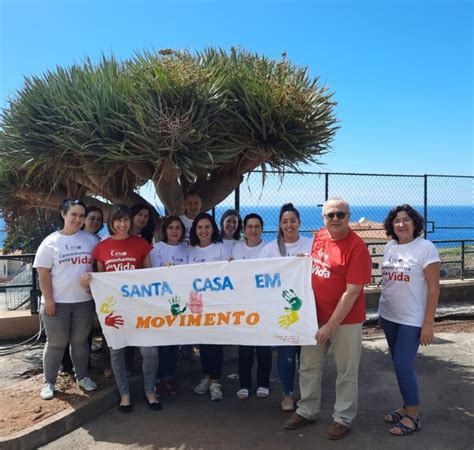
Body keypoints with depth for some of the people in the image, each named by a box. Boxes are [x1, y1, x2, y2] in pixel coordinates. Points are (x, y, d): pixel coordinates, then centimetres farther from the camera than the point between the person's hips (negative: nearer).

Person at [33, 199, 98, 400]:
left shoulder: (90, 240, 4)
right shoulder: (51, 242, -4)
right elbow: (43, 273, -6)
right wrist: (48, 299, -11)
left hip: (84, 301, 3)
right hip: (57, 302, -2)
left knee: (80, 341, 14)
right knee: (56, 344, 7)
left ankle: (82, 377, 29)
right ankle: (49, 382, 21)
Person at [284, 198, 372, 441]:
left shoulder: (357, 246, -19)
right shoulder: (319, 236, 2)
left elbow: (352, 292, -20)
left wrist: (330, 325, -19)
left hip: (345, 320, -6)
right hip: (315, 315, 6)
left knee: (346, 371, 11)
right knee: (308, 366, 16)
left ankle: (343, 418, 29)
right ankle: (306, 411, 34)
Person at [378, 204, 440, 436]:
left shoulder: (425, 248, -12)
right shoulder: (389, 247, 5)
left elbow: (433, 288, -13)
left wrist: (428, 323, -15)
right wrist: (382, 312, 14)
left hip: (412, 319, -6)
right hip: (389, 316, 6)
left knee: (403, 365, -6)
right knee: (399, 364, 13)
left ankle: (413, 416, 12)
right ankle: (406, 407, 28)